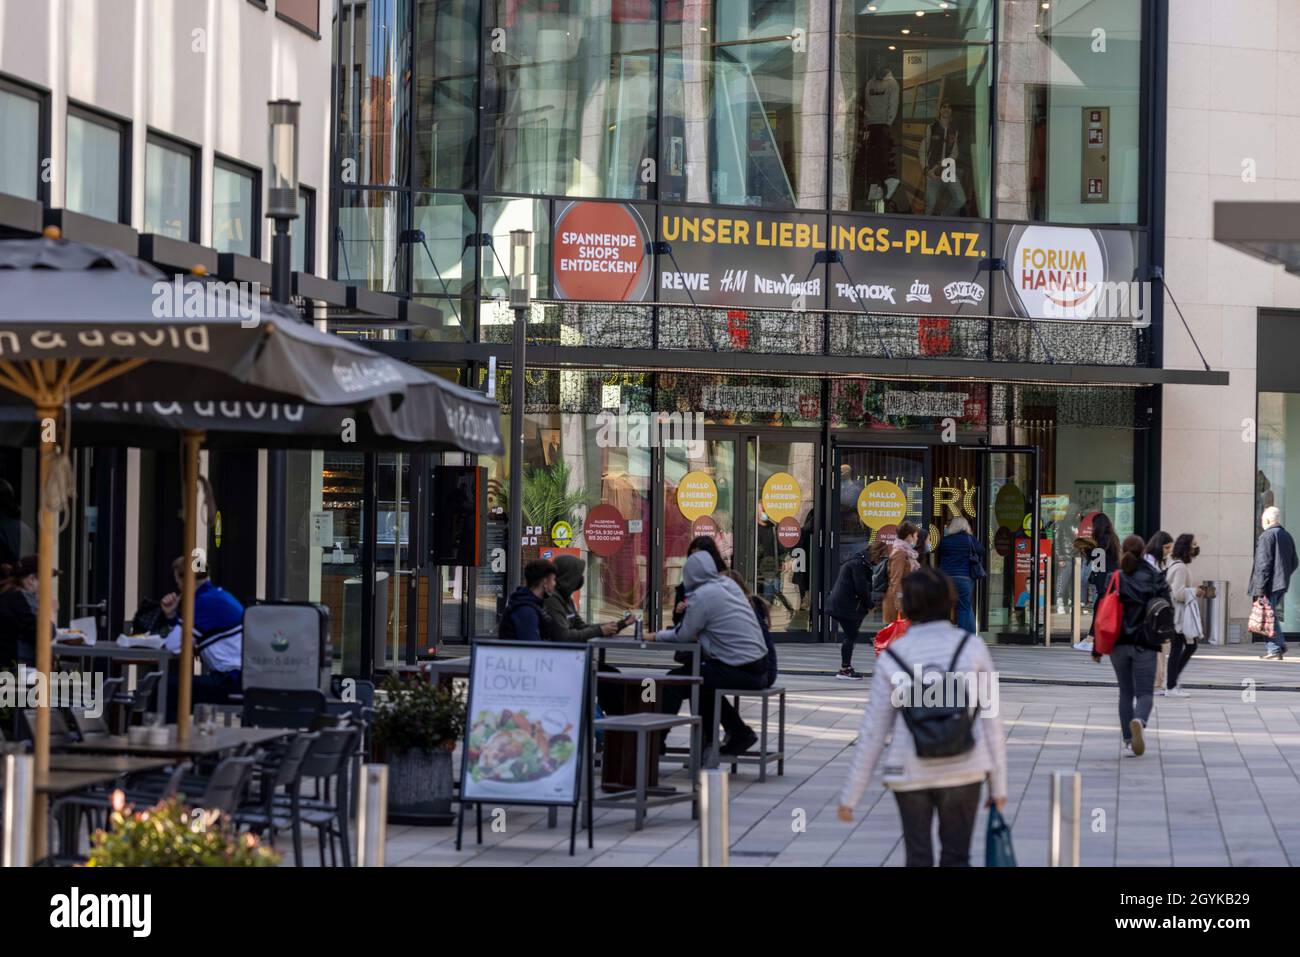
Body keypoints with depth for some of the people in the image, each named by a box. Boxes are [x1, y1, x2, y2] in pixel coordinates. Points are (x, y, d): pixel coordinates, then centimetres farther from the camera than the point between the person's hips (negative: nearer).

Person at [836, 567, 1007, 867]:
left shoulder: (892, 656, -5)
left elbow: (873, 731, -3)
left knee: (918, 858, 12)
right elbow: (990, 719, -5)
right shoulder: (972, 648, -6)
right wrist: (998, 784, 4)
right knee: (955, 857, 12)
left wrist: (850, 794, 4)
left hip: (910, 772, 0)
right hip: (963, 770, 0)